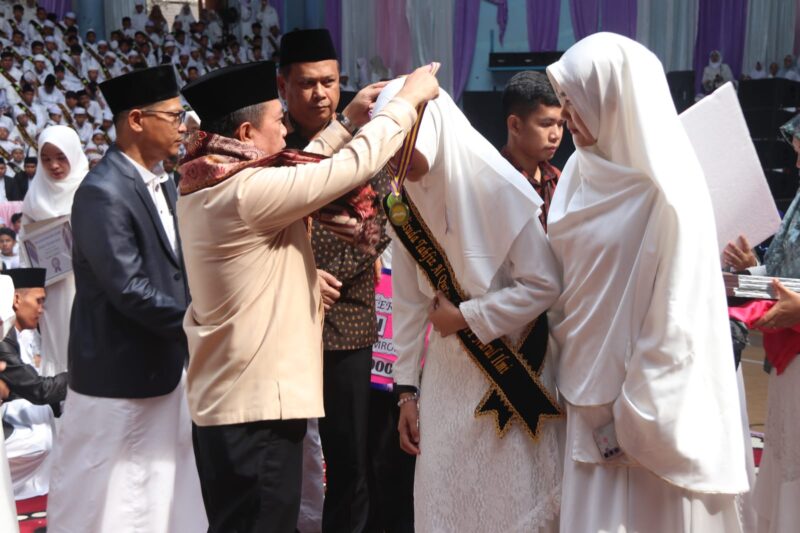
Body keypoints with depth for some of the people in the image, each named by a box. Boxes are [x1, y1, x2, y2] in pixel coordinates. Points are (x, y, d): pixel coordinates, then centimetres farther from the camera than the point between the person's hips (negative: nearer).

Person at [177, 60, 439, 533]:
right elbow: (352, 168, -17)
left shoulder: (205, 185, 8)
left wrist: (348, 122, 21)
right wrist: (407, 100, -5)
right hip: (257, 404, -10)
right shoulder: (248, 190, -21)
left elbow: (295, 173, 21)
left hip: (225, 398, 10)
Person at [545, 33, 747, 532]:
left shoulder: (670, 196, -18)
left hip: (652, 398, -7)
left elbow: (674, 324, -18)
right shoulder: (584, 171, 3)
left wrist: (633, 419, -15)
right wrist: (570, 369, 9)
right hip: (593, 386, 7)